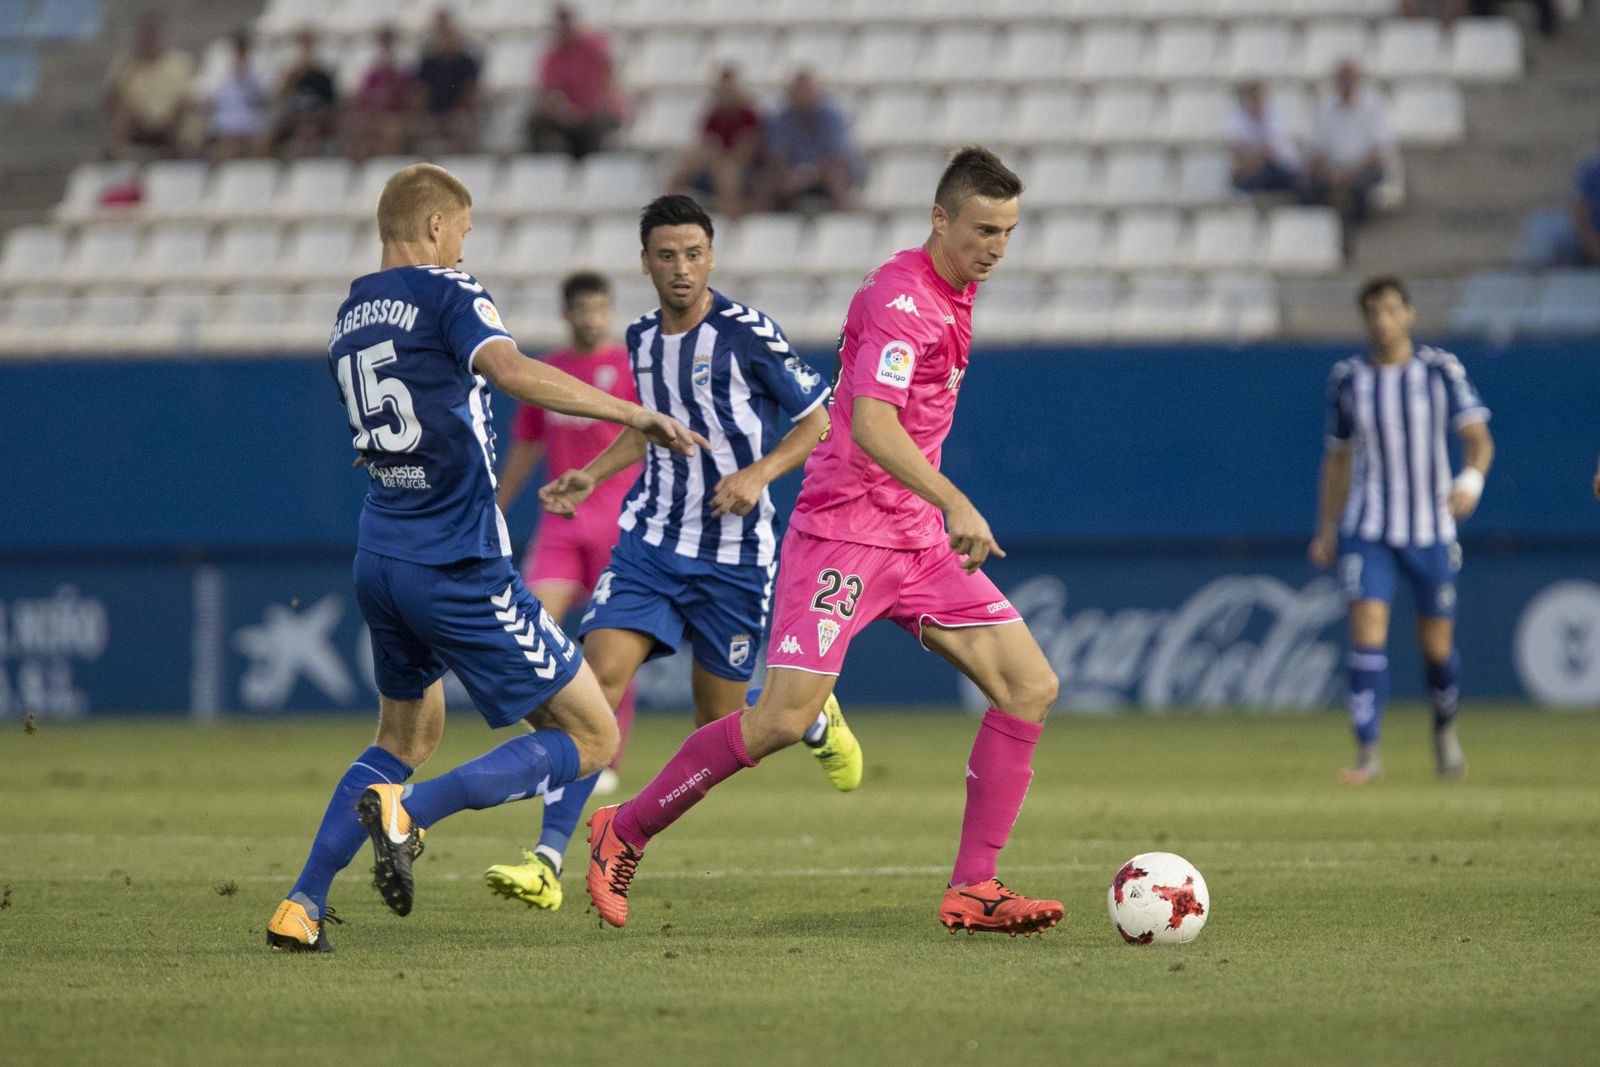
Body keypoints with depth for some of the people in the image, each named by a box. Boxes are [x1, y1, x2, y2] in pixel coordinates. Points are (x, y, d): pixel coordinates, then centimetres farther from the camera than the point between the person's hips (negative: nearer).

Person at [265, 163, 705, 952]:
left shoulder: (348, 319, 15)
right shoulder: (445, 294, -8)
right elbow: (511, 371, -28)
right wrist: (632, 415, -29)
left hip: (380, 558, 8)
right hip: (458, 569, -8)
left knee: (406, 738, 27)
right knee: (592, 740, -1)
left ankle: (301, 908, 13)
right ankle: (409, 811, -18)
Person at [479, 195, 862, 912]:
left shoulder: (746, 334, -11)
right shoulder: (642, 339, 7)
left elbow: (818, 420, -5)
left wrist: (760, 472, -20)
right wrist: (593, 475, 13)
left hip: (734, 555, -4)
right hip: (649, 541, 4)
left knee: (719, 726, 5)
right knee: (599, 673, -16)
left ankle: (814, 712, 41)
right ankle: (548, 863, -18)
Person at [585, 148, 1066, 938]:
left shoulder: (952, 295, 14)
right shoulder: (901, 298, -16)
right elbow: (869, 422, -29)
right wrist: (955, 505, -37)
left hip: (917, 538, 9)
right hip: (844, 531, -9)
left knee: (1030, 686, -3)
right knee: (785, 718, -15)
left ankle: (973, 888, -4)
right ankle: (624, 834, 3)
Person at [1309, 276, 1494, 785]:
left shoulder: (1441, 370, -4)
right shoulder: (1347, 378, 3)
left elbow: (1478, 439, -9)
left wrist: (1471, 481, -30)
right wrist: (1326, 529, 12)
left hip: (1431, 530, -1)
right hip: (1367, 528, 1)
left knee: (1436, 645, 7)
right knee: (1367, 629, -17)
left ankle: (1445, 729, 37)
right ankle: (1368, 753, -16)